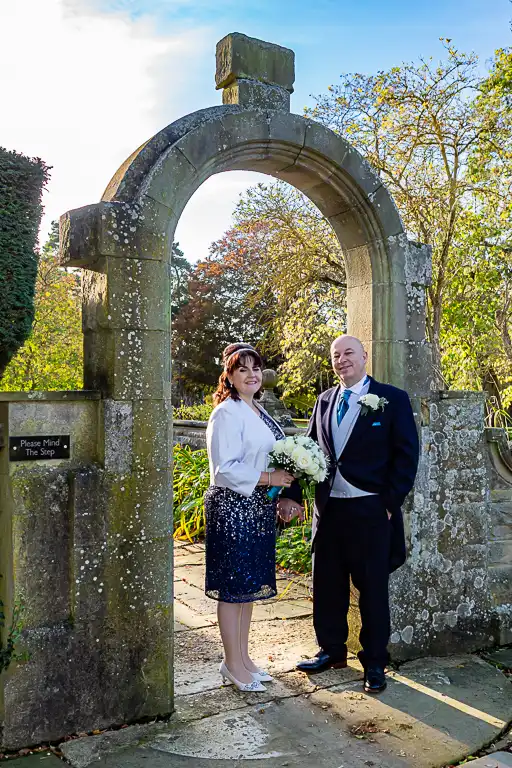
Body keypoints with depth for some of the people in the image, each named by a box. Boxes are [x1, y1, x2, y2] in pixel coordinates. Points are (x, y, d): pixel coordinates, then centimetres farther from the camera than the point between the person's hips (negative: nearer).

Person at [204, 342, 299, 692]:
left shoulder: (259, 412, 13)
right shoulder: (227, 413, -14)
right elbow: (226, 468, -20)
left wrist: (285, 487, 8)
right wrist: (269, 478, -19)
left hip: (259, 508, 9)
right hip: (233, 508, -9)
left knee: (250, 584, 16)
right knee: (232, 586, 2)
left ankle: (243, 656, 29)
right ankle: (232, 664, 16)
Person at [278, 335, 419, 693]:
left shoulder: (392, 399, -4)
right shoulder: (324, 401, 10)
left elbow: (406, 455, -6)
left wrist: (390, 502, -11)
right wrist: (291, 494, 0)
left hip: (370, 510, -5)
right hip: (328, 508, 5)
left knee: (373, 588, 7)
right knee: (327, 584, 15)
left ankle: (375, 663, 24)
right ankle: (331, 650, 34)